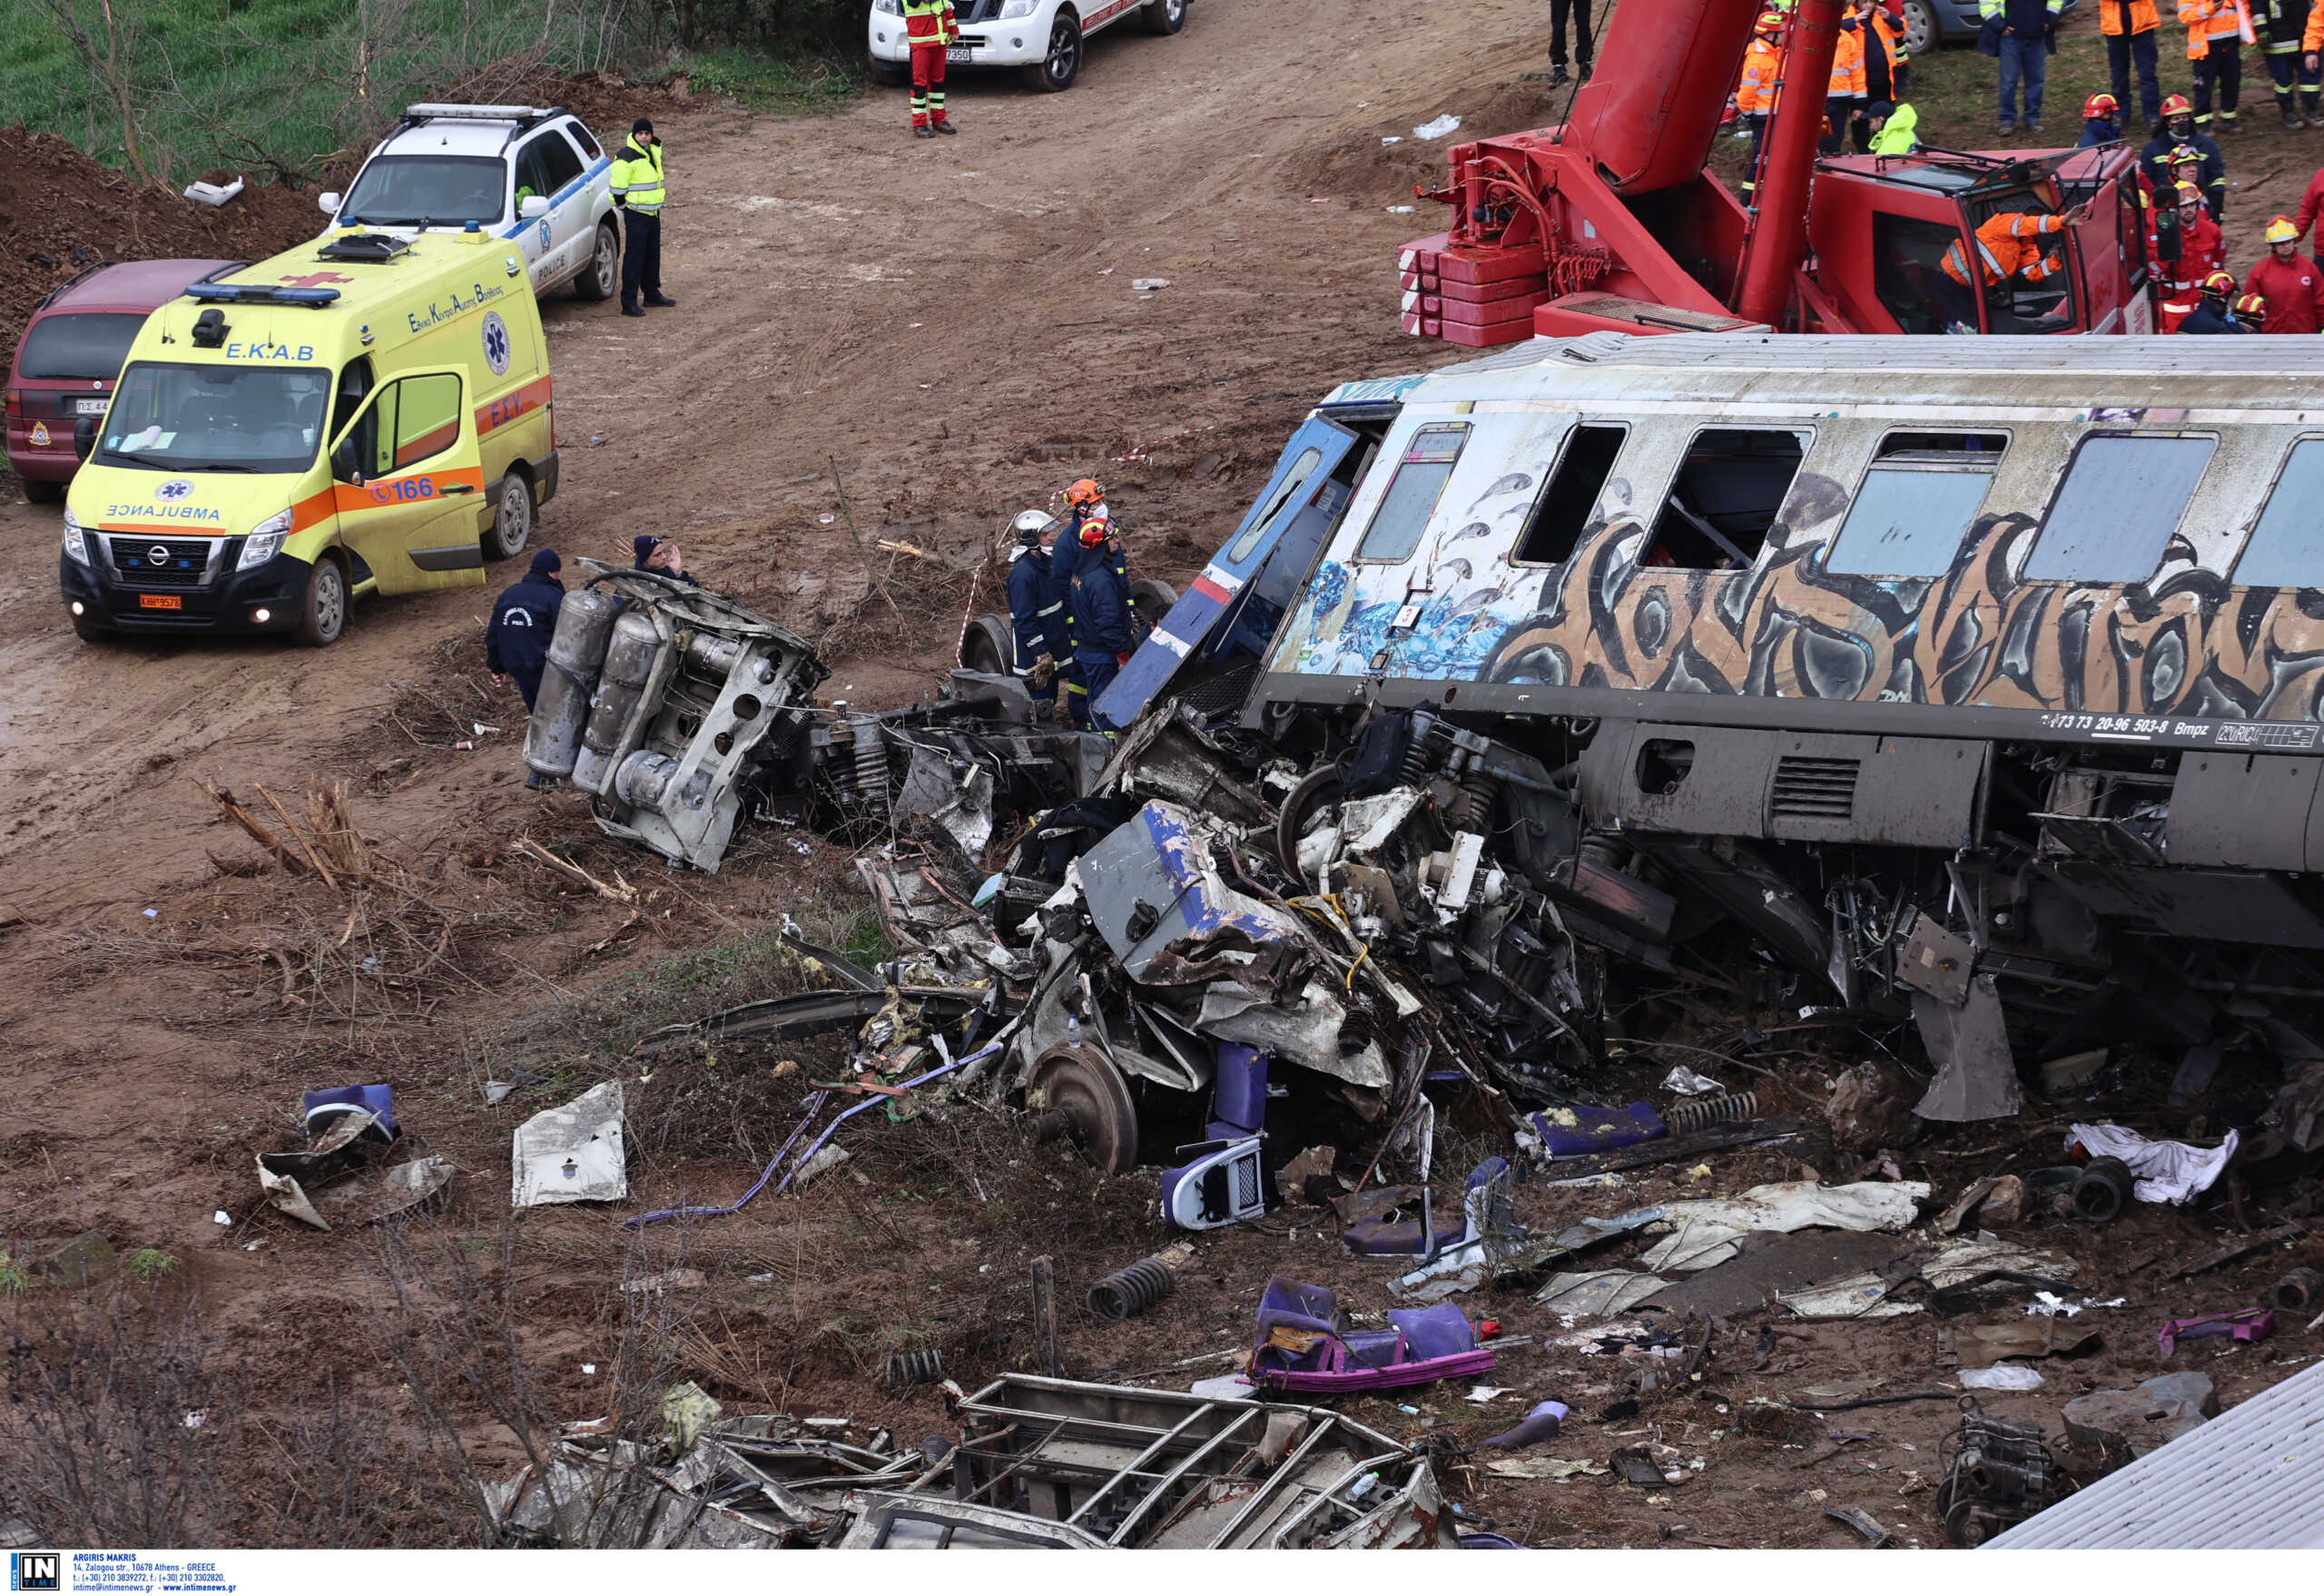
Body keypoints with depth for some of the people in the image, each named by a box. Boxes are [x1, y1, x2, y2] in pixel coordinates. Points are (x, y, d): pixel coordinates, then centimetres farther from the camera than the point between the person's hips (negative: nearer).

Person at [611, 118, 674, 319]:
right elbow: (618, 188, -16)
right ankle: (629, 302, -8)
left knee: (653, 255, 17)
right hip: (636, 214, -8)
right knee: (634, 257, -9)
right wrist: (624, 208, -9)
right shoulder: (626, 157, -17)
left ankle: (651, 293, 31)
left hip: (653, 212, 8)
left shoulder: (653, 152, 9)